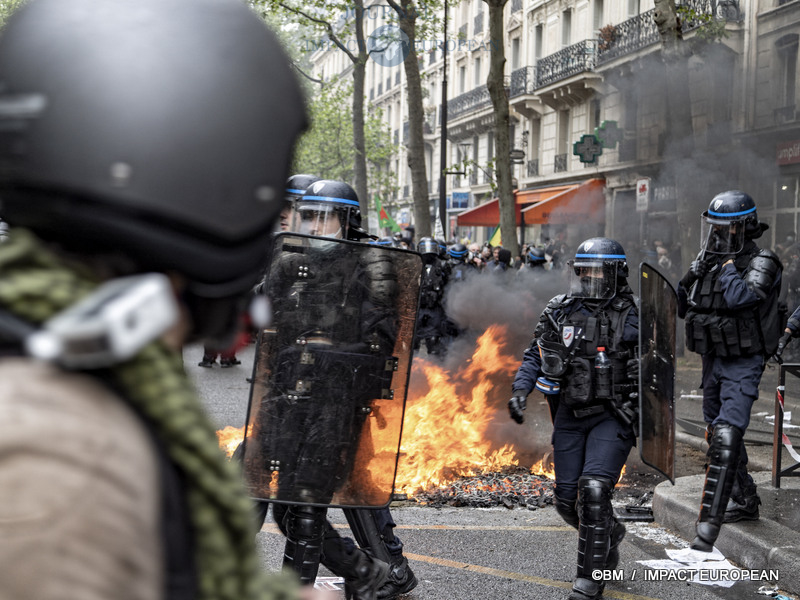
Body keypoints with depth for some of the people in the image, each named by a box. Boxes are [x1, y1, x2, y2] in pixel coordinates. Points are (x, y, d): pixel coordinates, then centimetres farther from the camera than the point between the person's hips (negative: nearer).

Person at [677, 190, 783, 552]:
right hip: (712, 360, 8)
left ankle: (708, 526, -21)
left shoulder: (761, 264, -14)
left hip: (743, 364, -8)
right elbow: (683, 308, 17)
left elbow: (739, 297, -33)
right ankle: (746, 501, 39)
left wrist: (728, 264, -18)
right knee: (718, 434, 19)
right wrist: (682, 289, -3)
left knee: (726, 438, -18)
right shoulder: (704, 262, 6)